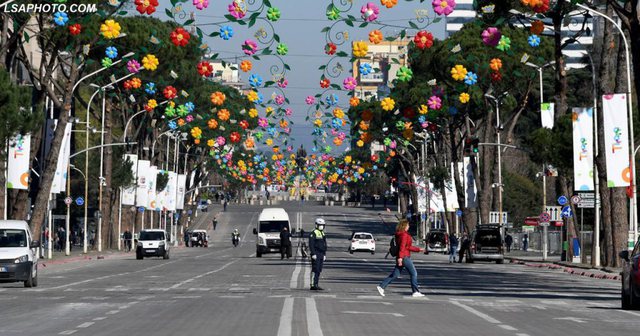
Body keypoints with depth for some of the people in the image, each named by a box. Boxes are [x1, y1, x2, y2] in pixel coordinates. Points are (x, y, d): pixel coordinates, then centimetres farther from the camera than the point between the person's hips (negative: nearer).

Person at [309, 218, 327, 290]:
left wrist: (324, 254, 18)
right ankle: (313, 285, -12)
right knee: (315, 270, -11)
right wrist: (313, 254, -21)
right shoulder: (313, 233, -9)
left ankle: (316, 285, 11)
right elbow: (311, 244, -15)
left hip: (321, 255, 9)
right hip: (316, 255, -9)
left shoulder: (323, 234, 18)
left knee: (319, 270, 8)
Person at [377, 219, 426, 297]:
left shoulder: (400, 234, 18)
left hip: (401, 258, 9)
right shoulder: (404, 235, -12)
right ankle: (415, 292, 0)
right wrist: (400, 257, -30)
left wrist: (418, 249, 24)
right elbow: (402, 246, -22)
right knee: (414, 273, -1)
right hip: (405, 257, -9)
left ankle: (381, 286, 2)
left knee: (395, 274, 8)